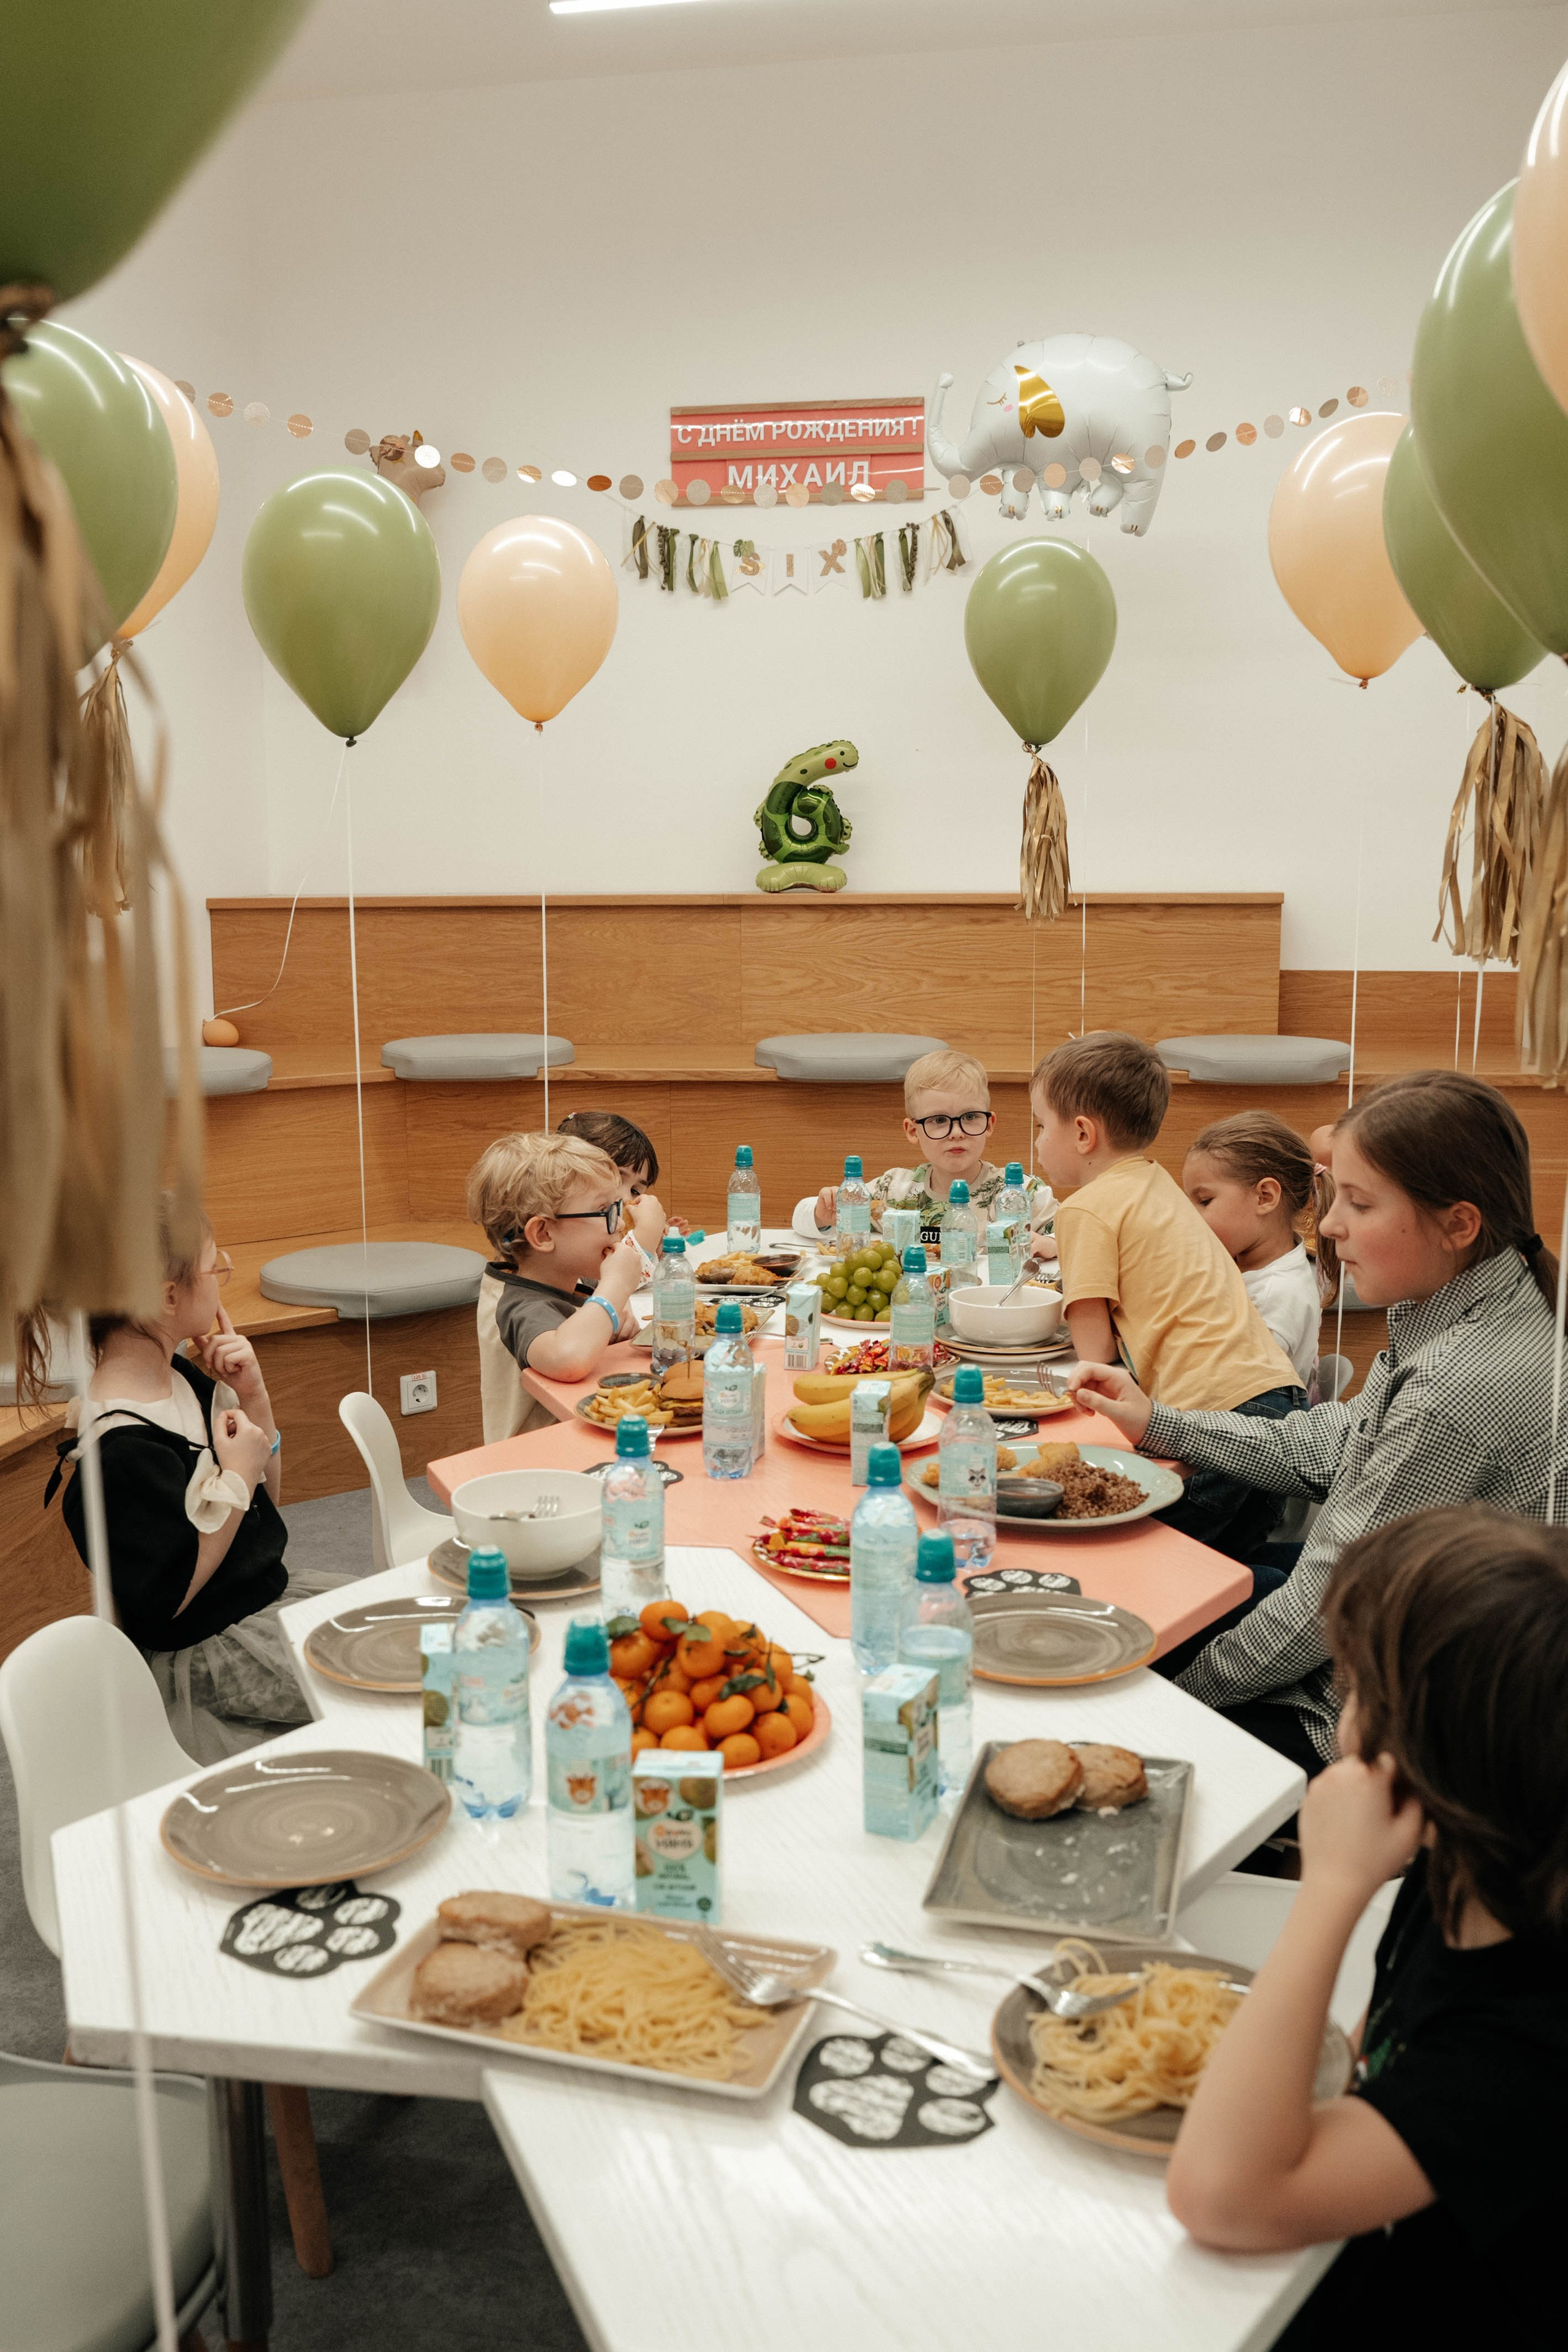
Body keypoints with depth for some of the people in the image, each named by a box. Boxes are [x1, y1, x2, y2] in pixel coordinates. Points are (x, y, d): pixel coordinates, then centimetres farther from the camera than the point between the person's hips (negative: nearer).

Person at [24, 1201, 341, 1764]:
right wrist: (235, 1480, -20)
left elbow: (264, 1500, 10)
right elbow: (168, 1598, -23)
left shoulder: (184, 1379, 1)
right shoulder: (124, 1448, -27)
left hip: (273, 1592, 9)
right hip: (208, 1657, -9)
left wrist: (253, 1396, -5)